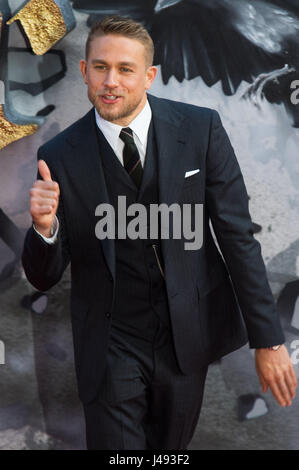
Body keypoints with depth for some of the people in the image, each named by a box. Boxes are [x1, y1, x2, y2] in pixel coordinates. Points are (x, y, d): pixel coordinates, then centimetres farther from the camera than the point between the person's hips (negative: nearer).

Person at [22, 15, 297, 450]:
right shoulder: (60, 156, -9)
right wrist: (44, 227, -27)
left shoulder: (201, 129, -8)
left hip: (189, 335, 2)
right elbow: (43, 278, -4)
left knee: (171, 446, 22)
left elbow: (237, 236, -6)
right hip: (111, 345, -2)